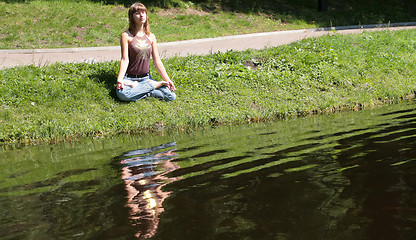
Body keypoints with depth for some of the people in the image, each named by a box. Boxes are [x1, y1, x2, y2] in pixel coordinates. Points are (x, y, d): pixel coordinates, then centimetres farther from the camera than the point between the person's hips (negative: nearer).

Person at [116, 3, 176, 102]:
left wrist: (167, 79, 1)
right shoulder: (126, 36, -3)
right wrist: (120, 79, -25)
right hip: (130, 78, -3)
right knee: (122, 94, -39)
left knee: (171, 96, -18)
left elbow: (157, 61, 9)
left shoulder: (151, 37, 9)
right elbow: (125, 59, -10)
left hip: (146, 78, 3)